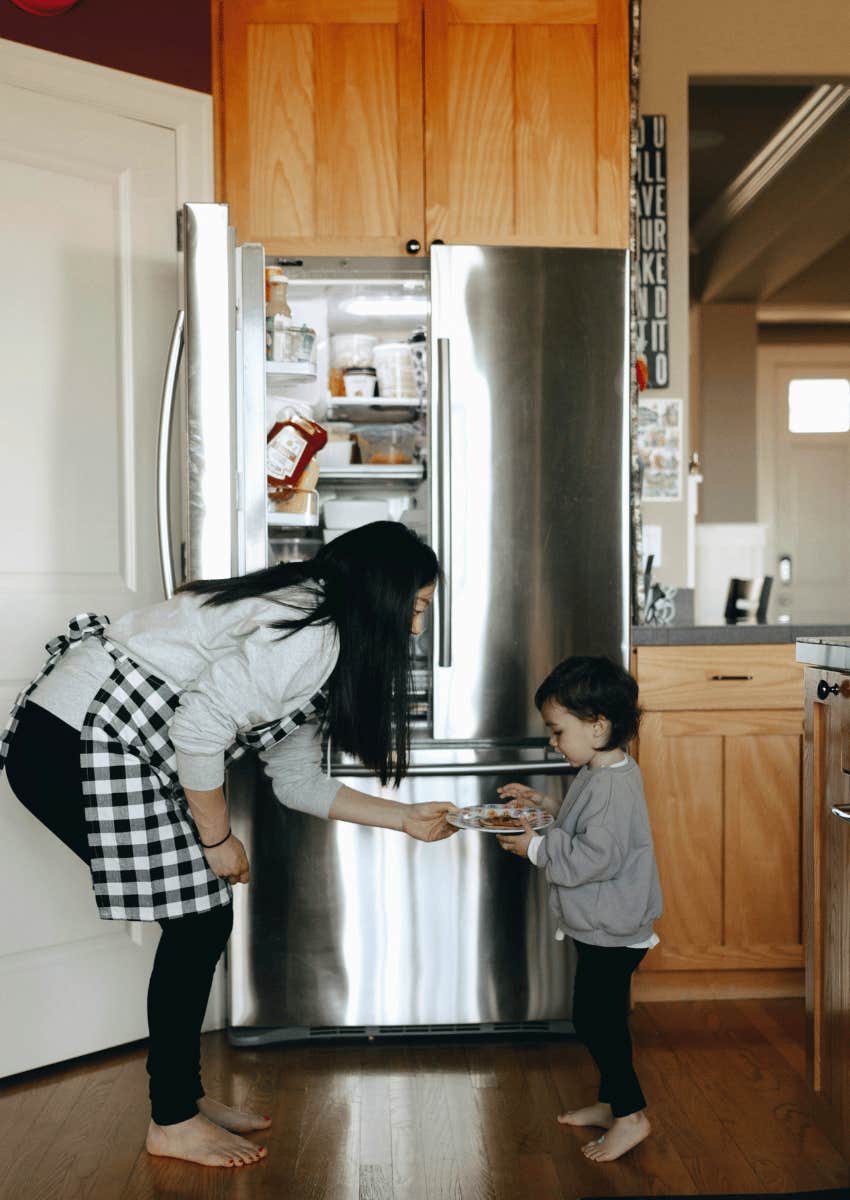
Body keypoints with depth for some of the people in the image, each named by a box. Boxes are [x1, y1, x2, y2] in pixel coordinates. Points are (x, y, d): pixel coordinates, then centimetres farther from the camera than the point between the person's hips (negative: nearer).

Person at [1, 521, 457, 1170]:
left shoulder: (318, 643, 14)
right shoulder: (309, 633, -18)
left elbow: (298, 779, 18)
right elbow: (200, 727, -22)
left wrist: (408, 818, 21)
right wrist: (218, 837, -9)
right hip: (73, 746, -10)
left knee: (204, 917, 13)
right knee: (200, 920, -2)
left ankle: (185, 1095, 28)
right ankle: (173, 1123, 14)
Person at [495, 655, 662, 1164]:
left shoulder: (614, 786, -26)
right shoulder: (602, 772, 6)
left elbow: (594, 857, -29)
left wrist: (536, 847, -20)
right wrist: (548, 805, 7)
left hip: (612, 931, -10)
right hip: (601, 927, 10)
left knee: (595, 1019, 0)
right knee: (600, 1018, 20)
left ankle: (631, 1115, 13)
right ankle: (611, 1102, 34)